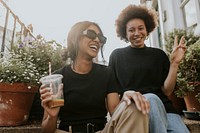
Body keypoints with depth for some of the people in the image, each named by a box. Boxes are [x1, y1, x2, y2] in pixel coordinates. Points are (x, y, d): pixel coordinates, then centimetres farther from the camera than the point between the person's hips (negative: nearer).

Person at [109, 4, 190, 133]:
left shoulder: (159, 54, 11)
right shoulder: (117, 55, 7)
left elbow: (166, 91, 6)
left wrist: (174, 63, -4)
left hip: (162, 108, 1)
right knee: (151, 98, -31)